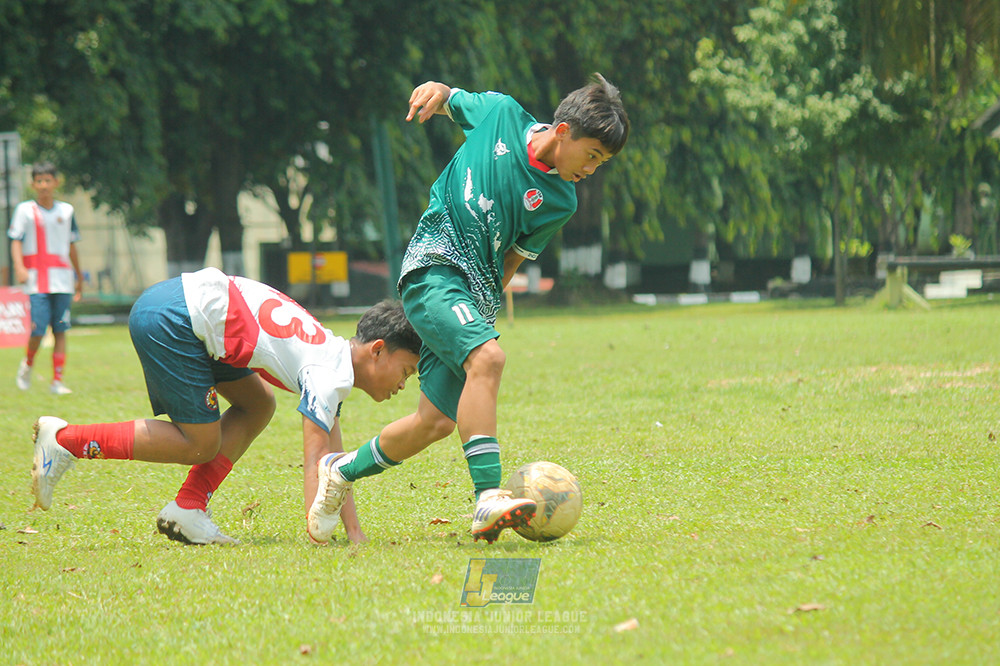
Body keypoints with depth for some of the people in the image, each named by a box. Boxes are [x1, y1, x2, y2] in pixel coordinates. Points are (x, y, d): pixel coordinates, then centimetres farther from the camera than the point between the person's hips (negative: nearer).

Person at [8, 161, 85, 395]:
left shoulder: (66, 210, 12)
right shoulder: (24, 210, 3)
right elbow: (16, 241, -4)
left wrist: (79, 277, 23)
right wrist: (19, 267, -20)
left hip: (62, 279, 3)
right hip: (37, 279, -3)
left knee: (60, 331, -1)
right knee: (38, 329, -10)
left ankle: (57, 380, 3)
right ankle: (28, 364, 20)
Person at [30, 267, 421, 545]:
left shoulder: (332, 358, 18)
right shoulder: (332, 373, -11)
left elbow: (334, 464, 20)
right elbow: (315, 459, -19)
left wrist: (355, 534, 15)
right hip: (171, 318, -10)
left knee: (257, 406, 12)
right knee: (201, 444, -2)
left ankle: (188, 509, 4)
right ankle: (64, 440, 0)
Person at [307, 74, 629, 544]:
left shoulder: (559, 202, 7)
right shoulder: (501, 113, 1)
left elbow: (511, 260, 13)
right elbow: (447, 102, 18)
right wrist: (437, 91, -3)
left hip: (477, 291, 5)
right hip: (434, 267, -5)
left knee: (437, 422, -1)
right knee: (487, 357, -29)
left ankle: (342, 470, 25)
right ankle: (488, 499, -37)